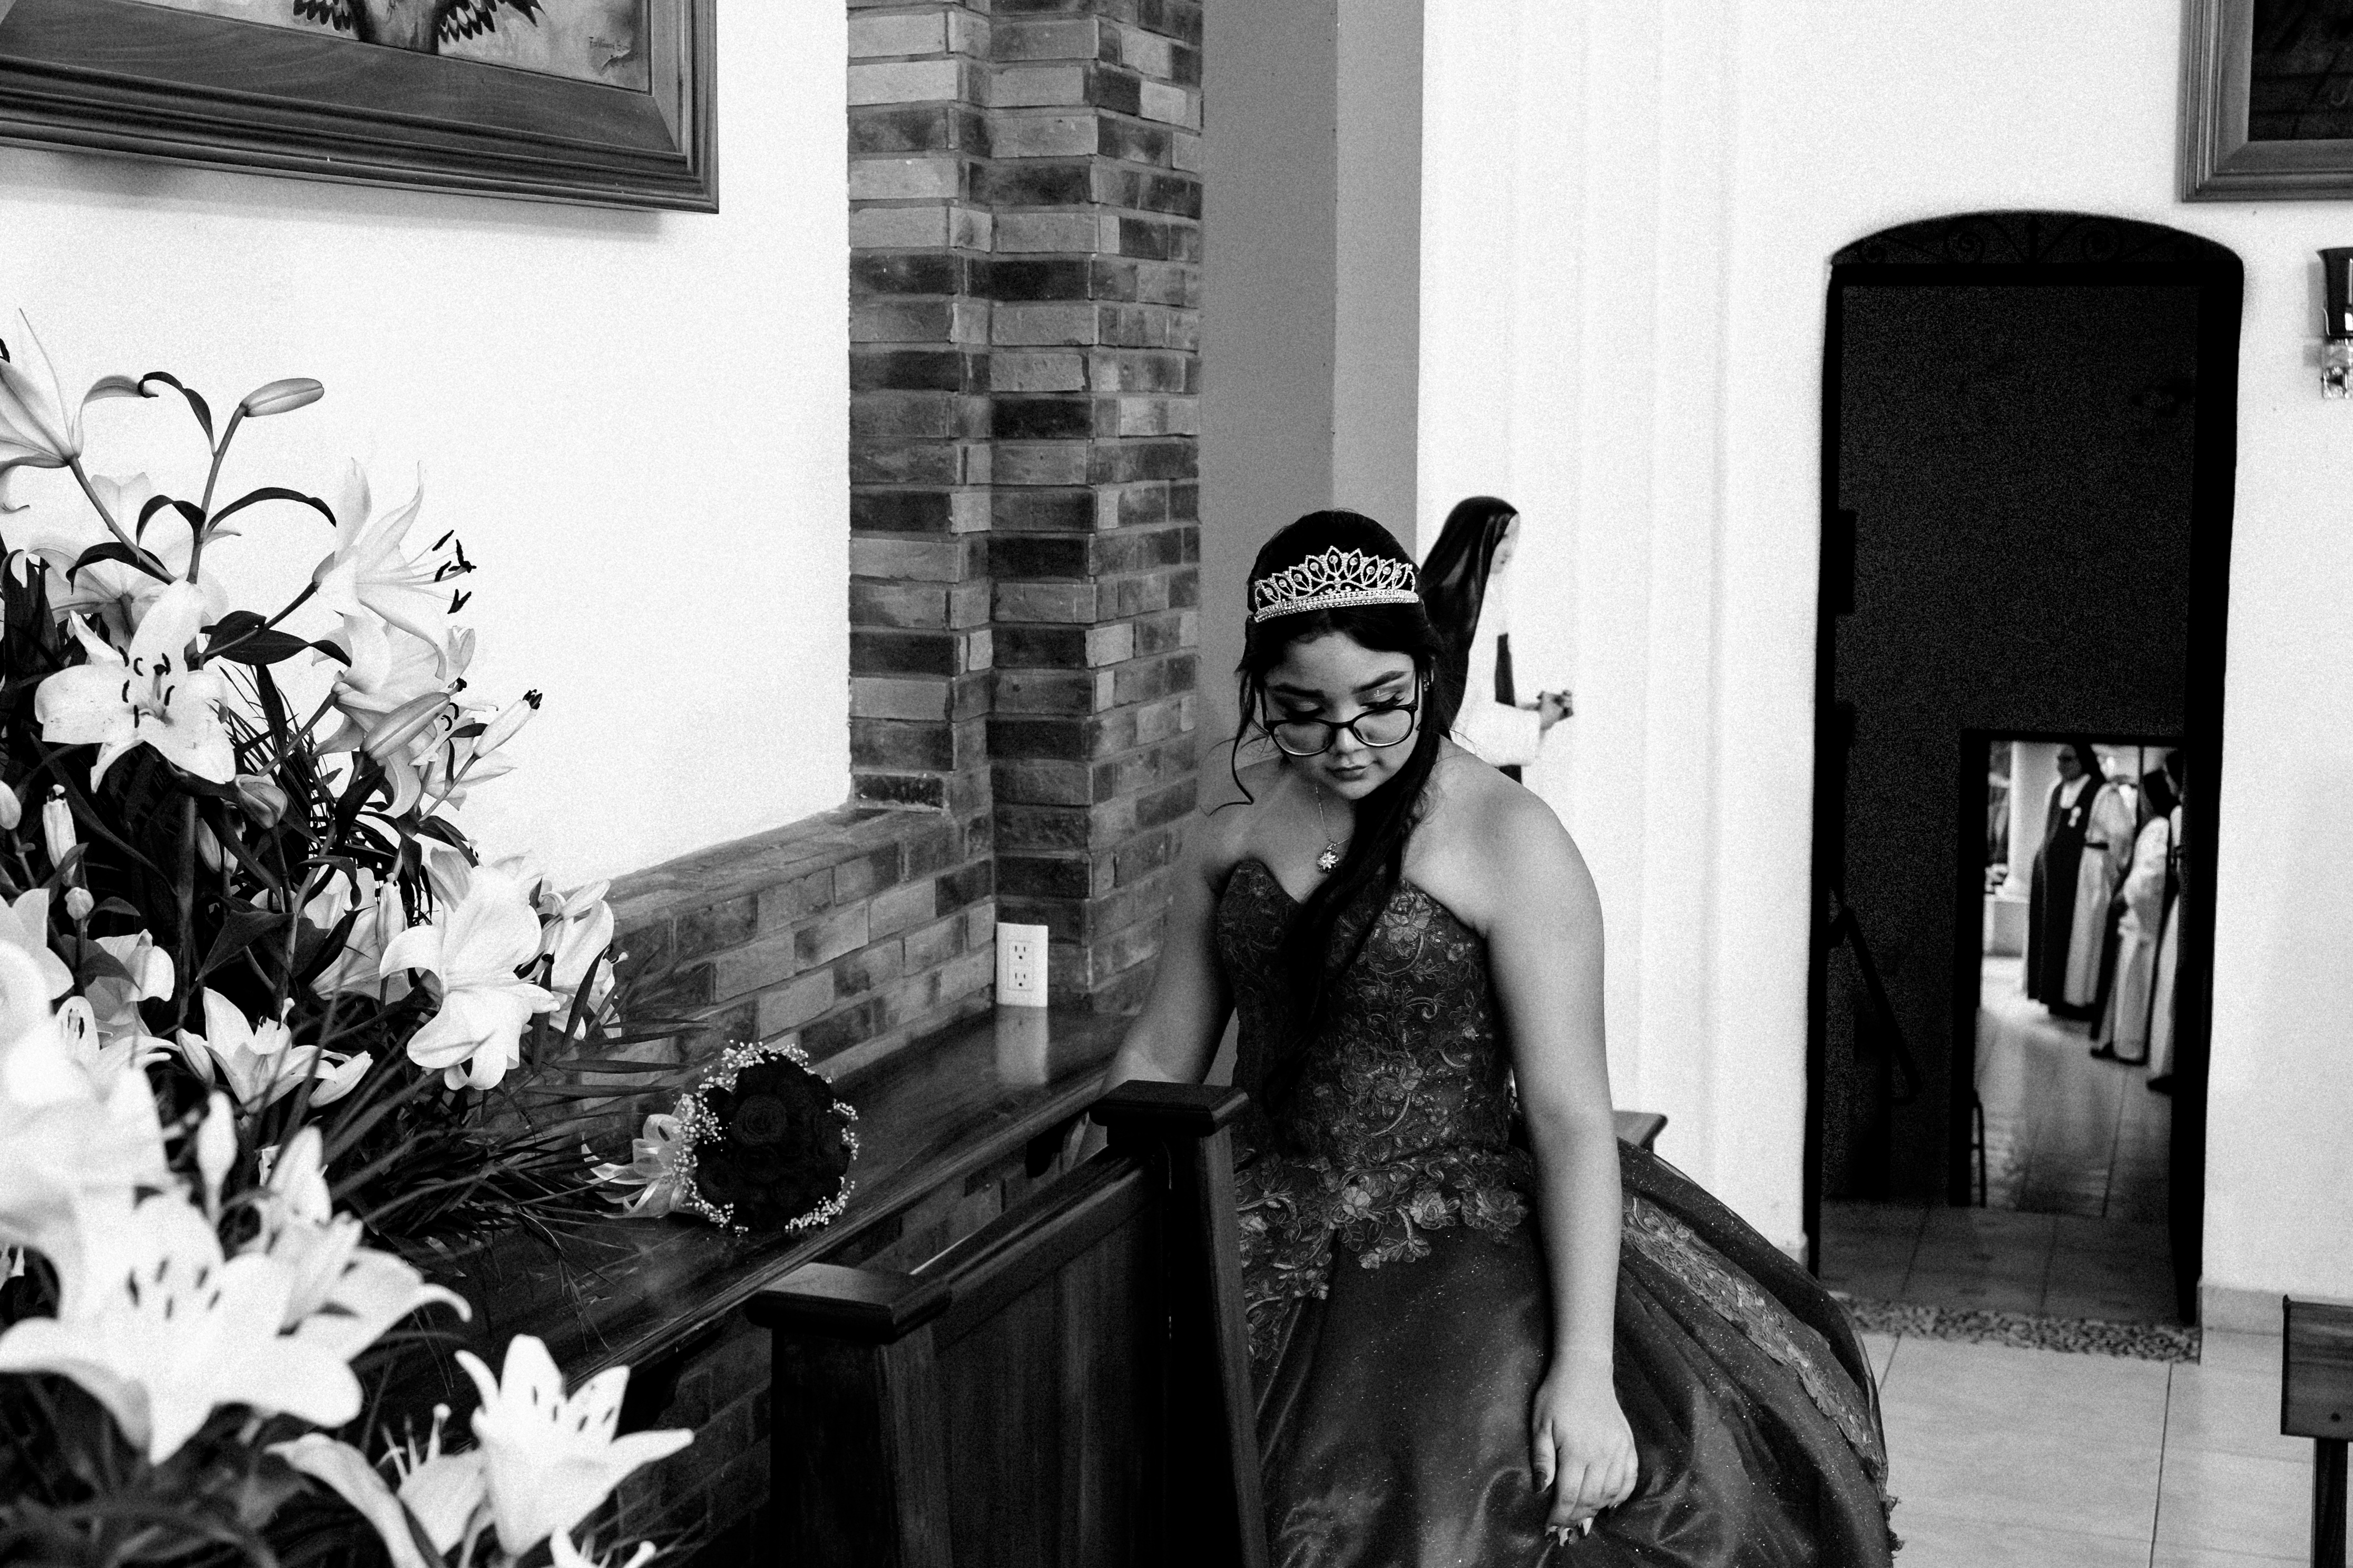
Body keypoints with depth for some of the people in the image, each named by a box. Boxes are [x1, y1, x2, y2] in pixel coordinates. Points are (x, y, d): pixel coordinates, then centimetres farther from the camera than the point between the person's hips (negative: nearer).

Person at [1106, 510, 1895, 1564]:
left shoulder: (1508, 841, -9)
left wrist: (1585, 1369, -20)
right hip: (1263, 1243, 4)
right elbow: (1158, 1056, 13)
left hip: (1455, 1241, -4)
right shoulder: (1232, 825, 7)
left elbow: (1571, 1118, -13)